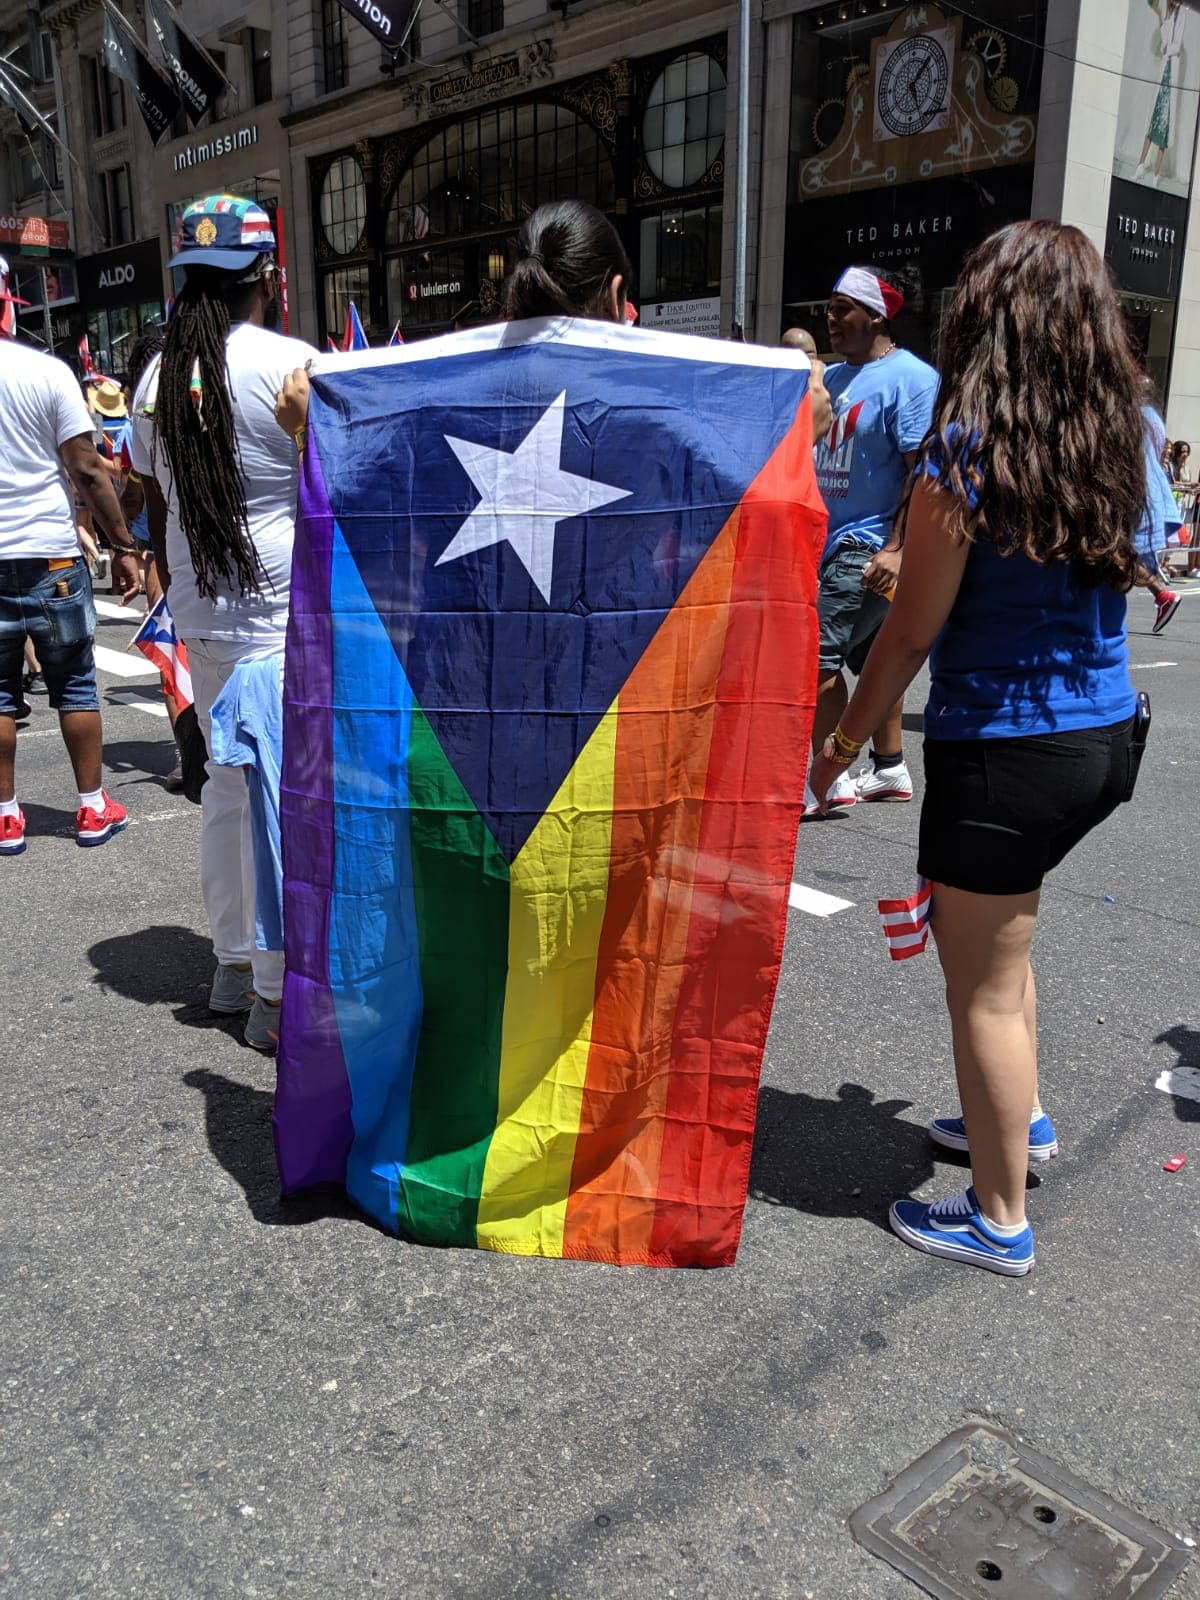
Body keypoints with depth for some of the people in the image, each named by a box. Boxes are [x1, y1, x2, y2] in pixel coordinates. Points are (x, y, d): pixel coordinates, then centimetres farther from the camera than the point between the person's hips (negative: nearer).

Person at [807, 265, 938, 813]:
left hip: (871, 547, -9)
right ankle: (890, 768, 25)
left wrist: (897, 548, -25)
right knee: (870, 657, 14)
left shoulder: (910, 377, -12)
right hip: (831, 542, 9)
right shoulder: (832, 377, 14)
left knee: (816, 652, -14)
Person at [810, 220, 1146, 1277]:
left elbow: (911, 634, -12)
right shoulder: (1119, 446, 3)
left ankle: (1000, 1222, 22)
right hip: (1108, 738, 7)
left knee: (984, 984, 7)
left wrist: (845, 742, 0)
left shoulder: (964, 458, -16)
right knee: (999, 943, 27)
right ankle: (1019, 1120, 45)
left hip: (1004, 751, -7)